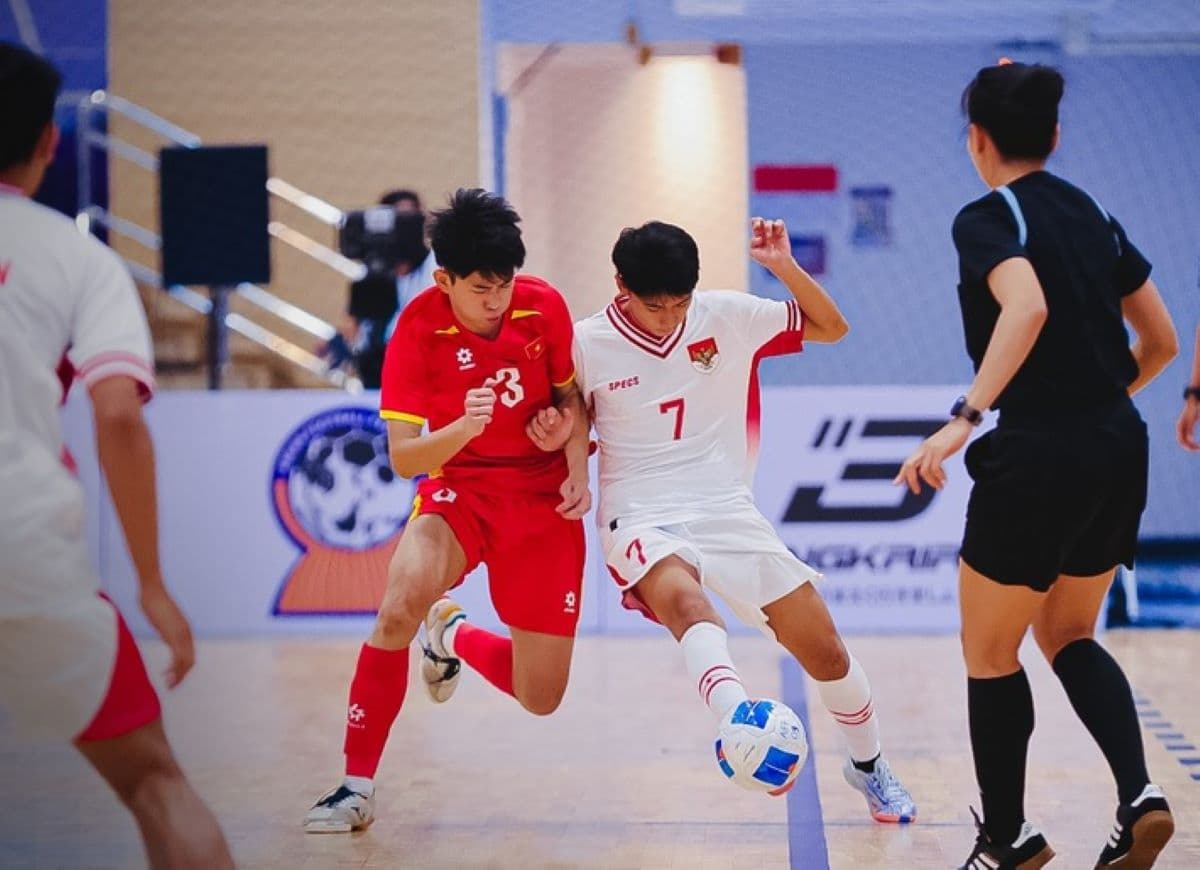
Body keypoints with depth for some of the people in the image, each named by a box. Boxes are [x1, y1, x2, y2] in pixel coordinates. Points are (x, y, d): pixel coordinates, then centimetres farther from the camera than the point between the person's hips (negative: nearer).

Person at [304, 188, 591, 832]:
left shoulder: (544, 306, -11)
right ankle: (357, 785, -20)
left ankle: (453, 637, 35)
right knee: (400, 605, -34)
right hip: (459, 486, -2)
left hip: (544, 497, 2)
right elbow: (403, 458, -19)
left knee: (540, 698, 1)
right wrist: (463, 427, -38)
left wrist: (578, 469, -10)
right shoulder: (418, 330, -18)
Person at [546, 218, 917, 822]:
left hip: (728, 509, 3)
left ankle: (868, 766, 27)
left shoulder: (726, 315, -1)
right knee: (685, 599, -39)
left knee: (825, 650, 1)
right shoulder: (587, 343, -5)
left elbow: (830, 327, 7)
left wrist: (785, 267, -9)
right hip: (642, 519, -3)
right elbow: (570, 428, 10)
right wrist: (554, 432, -14)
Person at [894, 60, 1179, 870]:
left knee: (990, 653, 11)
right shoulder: (1094, 213, 12)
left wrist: (963, 418, -33)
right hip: (1119, 452, 7)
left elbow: (1027, 306, -29)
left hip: (1038, 457, -7)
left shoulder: (986, 219, -8)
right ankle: (1139, 794, 4)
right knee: (1067, 636, 23)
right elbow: (1162, 341, 15)